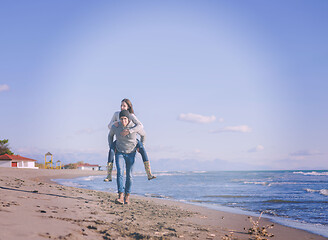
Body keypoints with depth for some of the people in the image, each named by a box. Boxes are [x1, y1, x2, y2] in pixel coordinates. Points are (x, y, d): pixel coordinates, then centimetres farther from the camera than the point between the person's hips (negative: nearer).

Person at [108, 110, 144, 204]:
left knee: (129, 176, 1)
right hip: (119, 153, 0)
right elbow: (110, 135, 10)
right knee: (120, 173, -19)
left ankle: (127, 196, 15)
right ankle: (120, 197, -27)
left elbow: (143, 135, 5)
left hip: (131, 154, 0)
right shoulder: (115, 126, -13)